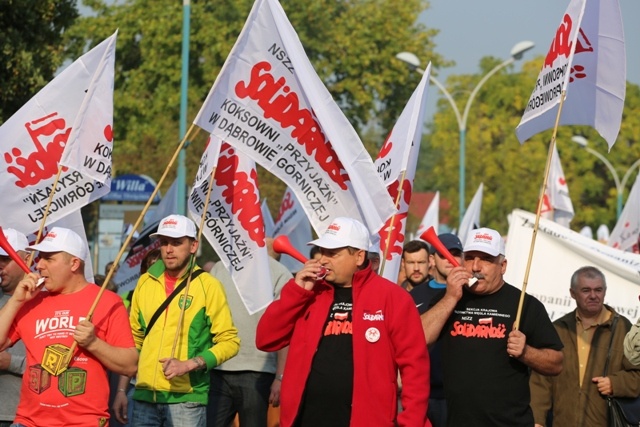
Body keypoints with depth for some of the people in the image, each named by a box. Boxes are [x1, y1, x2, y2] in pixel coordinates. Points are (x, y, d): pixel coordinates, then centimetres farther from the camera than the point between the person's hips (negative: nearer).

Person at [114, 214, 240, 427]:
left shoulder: (207, 285, -2)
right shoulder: (145, 282, 11)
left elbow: (229, 341, -5)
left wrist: (189, 364, -17)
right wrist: (121, 390, 12)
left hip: (186, 397, -4)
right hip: (145, 395, 4)